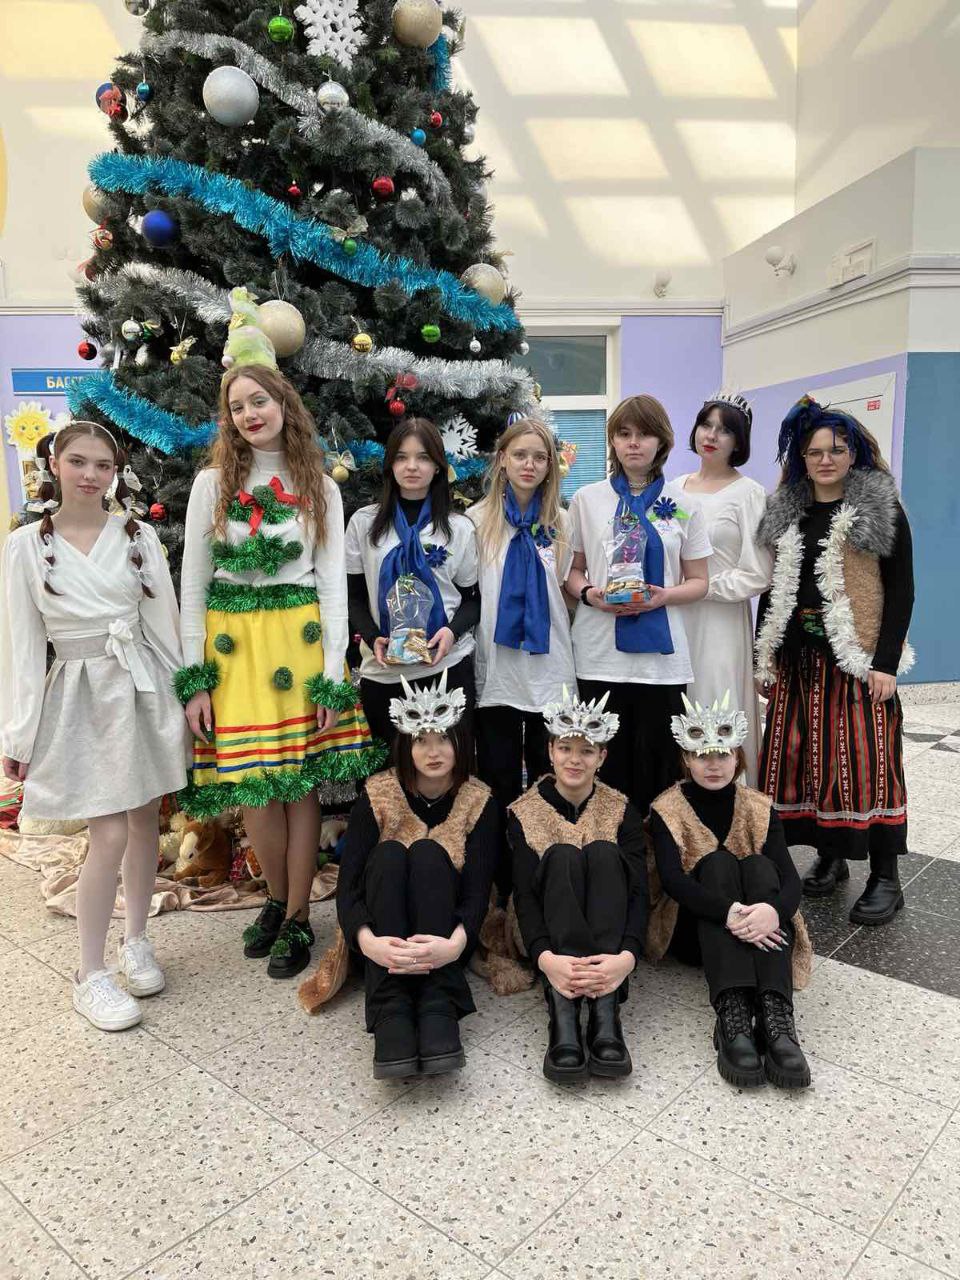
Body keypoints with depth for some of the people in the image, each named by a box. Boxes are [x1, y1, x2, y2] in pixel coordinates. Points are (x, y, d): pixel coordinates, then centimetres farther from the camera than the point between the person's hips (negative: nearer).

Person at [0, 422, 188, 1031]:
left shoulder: (139, 536, 3)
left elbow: (164, 623, 5)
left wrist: (182, 697, 5)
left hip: (143, 687, 3)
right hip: (82, 694, -2)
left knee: (145, 820, 10)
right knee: (110, 833, -6)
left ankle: (136, 941, 30)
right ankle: (91, 974, 12)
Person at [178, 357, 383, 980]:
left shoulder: (321, 488, 6)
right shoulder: (213, 482, 5)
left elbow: (334, 584, 3)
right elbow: (192, 583, 4)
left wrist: (334, 677, -5)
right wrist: (193, 679, -3)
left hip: (301, 640, 0)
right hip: (232, 643, 0)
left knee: (301, 783, 2)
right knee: (254, 787, 2)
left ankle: (298, 918, 19)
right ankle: (277, 900, 27)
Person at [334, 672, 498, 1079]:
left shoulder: (477, 800, -8)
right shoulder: (378, 794, -9)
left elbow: (477, 890, -18)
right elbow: (348, 883, -16)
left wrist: (454, 943, -41)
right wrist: (368, 942, -38)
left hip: (444, 931, 0)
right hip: (385, 933, 0)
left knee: (428, 853, -28)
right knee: (389, 854, -29)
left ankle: (439, 1009, -39)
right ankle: (390, 1013, -40)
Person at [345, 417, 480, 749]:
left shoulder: (459, 527, 6)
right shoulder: (364, 522, 6)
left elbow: (471, 599, 8)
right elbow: (353, 596, 7)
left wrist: (452, 631, -12)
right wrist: (373, 638, -10)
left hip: (448, 664, 0)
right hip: (383, 670, 1)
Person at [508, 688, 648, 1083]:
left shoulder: (620, 810, 1)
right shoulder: (524, 811, -2)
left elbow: (638, 890, -12)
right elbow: (524, 894, -14)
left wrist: (627, 955, -33)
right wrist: (545, 957, -35)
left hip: (608, 935, 1)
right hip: (551, 934, -1)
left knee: (603, 852, -27)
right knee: (561, 855, -28)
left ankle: (605, 1011, -40)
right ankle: (563, 1011, -44)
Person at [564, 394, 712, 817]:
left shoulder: (682, 503, 7)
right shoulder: (587, 498, 7)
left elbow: (698, 582, 8)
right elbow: (572, 570, 11)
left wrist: (664, 596, -12)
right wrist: (588, 593, -11)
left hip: (661, 653, 0)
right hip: (600, 653, 0)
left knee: (657, 764, 2)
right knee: (606, 762, 2)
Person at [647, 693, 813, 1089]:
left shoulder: (759, 809, 4)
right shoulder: (667, 809, -3)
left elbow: (790, 880, -10)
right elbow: (672, 879, -20)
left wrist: (773, 910, -35)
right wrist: (728, 913, -38)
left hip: (759, 931, 2)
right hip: (691, 929, -2)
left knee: (758, 865, -25)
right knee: (717, 863, -27)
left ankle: (775, 1015, -44)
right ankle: (732, 1014, -46)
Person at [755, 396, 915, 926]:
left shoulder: (882, 511, 0)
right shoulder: (784, 514, 11)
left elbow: (901, 592, -4)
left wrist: (886, 663, -12)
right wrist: (763, 656, 9)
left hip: (857, 659, -4)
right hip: (798, 659, 4)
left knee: (866, 759, -4)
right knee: (805, 755, 6)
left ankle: (885, 878, 7)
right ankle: (829, 857, 23)